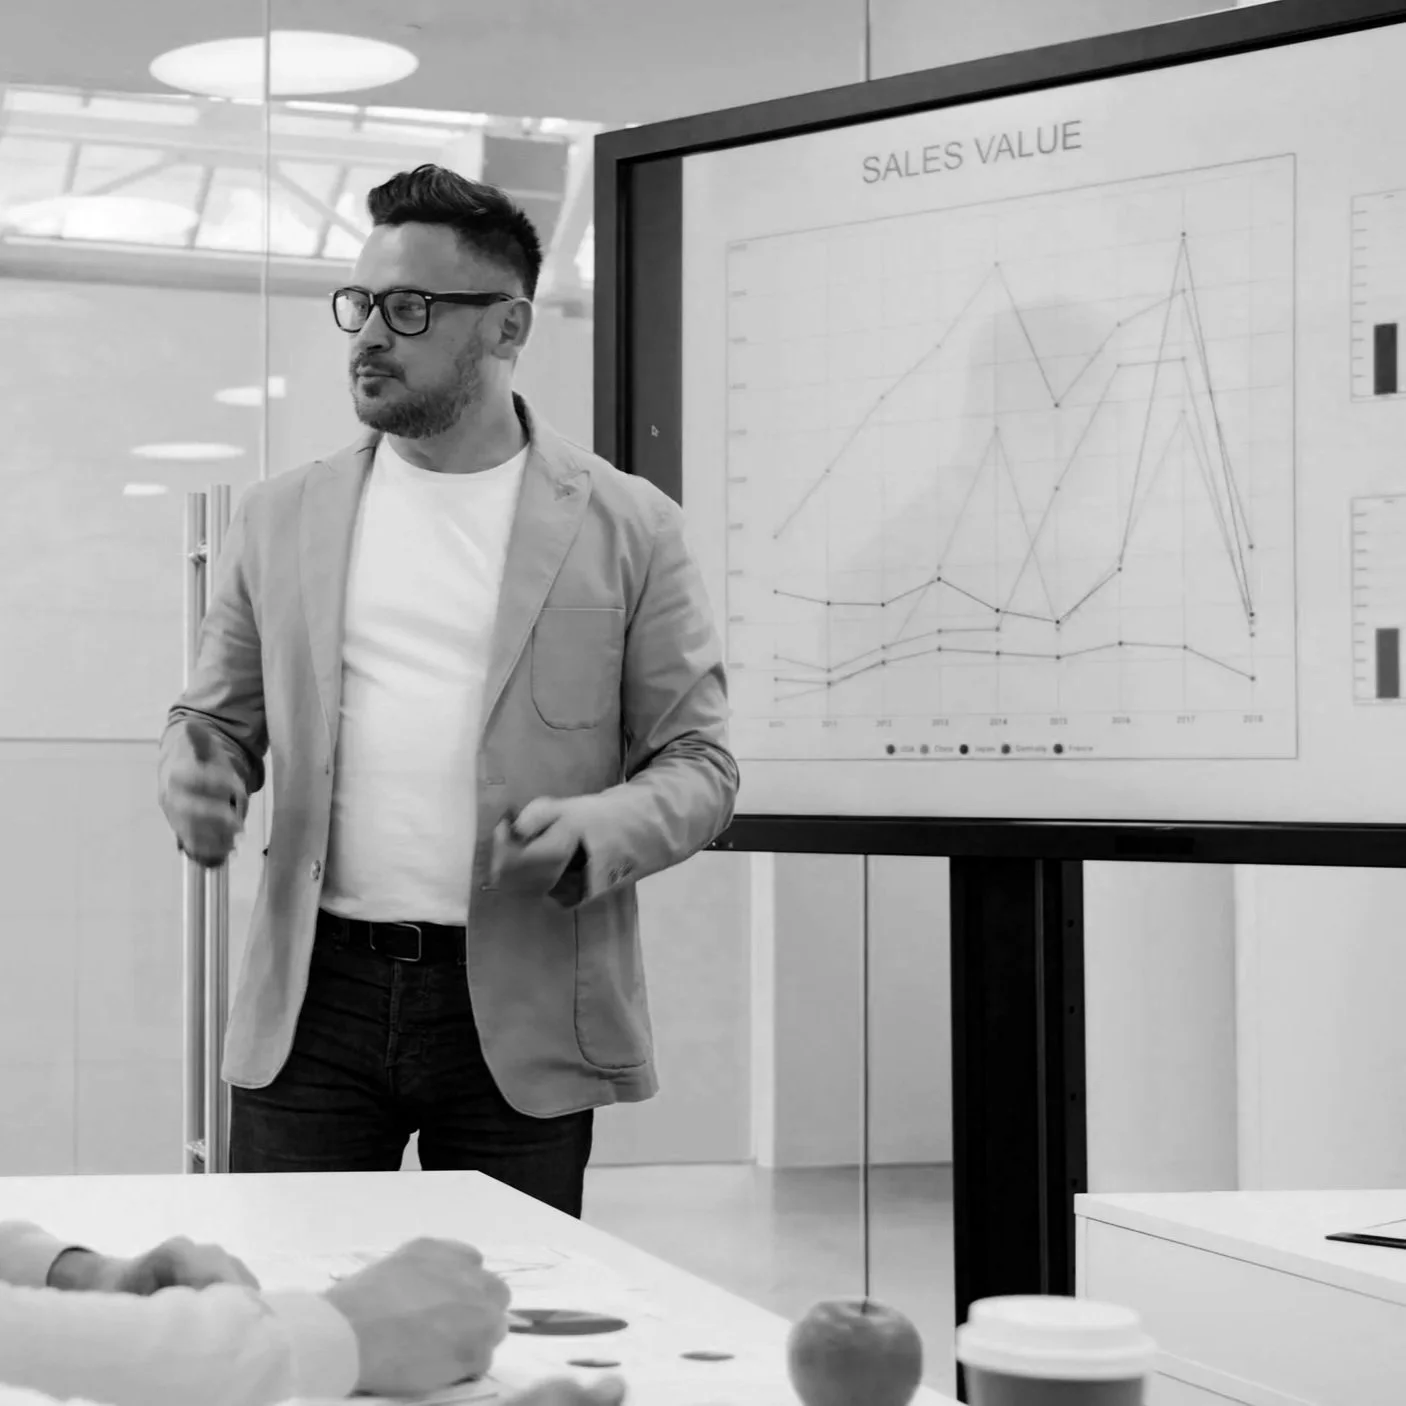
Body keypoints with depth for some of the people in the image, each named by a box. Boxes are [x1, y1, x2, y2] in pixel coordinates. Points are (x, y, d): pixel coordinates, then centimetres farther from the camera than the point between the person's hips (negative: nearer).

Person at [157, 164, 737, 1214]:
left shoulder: (626, 527, 2)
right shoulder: (284, 519, 10)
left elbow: (699, 761, 2)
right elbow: (216, 718, 15)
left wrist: (598, 831, -18)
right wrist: (202, 786, -8)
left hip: (522, 1012, -2)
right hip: (315, 1004, 2)